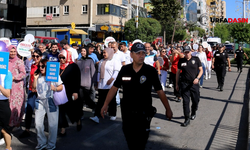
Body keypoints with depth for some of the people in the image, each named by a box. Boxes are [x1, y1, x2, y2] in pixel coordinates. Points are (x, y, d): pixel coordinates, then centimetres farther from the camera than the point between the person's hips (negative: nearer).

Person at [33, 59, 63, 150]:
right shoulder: (38, 76, 12)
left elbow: (61, 87, 1)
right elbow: (34, 87, 12)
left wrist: (55, 88, -18)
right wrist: (35, 78, -1)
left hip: (51, 101, -4)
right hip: (40, 101, 4)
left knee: (52, 124, -1)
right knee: (38, 124, 2)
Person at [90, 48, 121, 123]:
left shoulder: (115, 61, -2)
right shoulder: (101, 61, 19)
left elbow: (117, 71, -11)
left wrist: (111, 79, -21)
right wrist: (98, 81, 16)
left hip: (111, 85, -5)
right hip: (102, 85, 5)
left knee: (112, 100, 5)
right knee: (100, 100, -1)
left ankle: (112, 115, 19)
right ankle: (97, 116, -6)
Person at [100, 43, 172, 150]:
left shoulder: (151, 71, -10)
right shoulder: (124, 70, -2)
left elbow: (159, 91, -5)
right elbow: (114, 88, 4)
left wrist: (168, 109, -2)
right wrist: (105, 105, 2)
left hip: (144, 114, -3)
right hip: (127, 113, 3)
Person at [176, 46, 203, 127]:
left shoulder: (196, 59, 0)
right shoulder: (181, 61, 2)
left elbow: (201, 70, 3)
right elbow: (178, 72, 10)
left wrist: (197, 78, -15)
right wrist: (177, 84, 9)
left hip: (194, 83, 0)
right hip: (184, 84, 0)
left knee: (196, 100, 10)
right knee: (185, 101, -4)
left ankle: (193, 113, 40)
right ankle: (187, 119, 3)